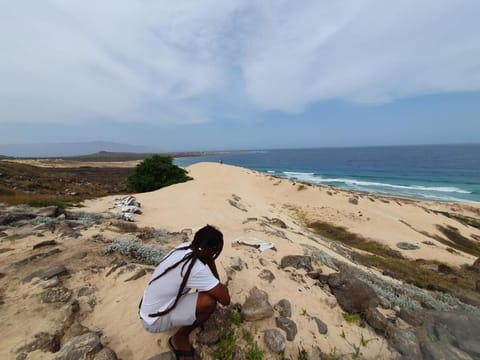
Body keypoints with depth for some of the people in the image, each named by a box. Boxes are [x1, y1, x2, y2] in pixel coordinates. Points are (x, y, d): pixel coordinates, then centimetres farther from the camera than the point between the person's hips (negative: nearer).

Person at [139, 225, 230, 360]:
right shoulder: (197, 269, -34)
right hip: (154, 320, -7)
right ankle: (179, 339, 2)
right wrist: (222, 288, -8)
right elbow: (225, 300, -24)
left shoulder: (184, 247, -10)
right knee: (210, 301, -22)